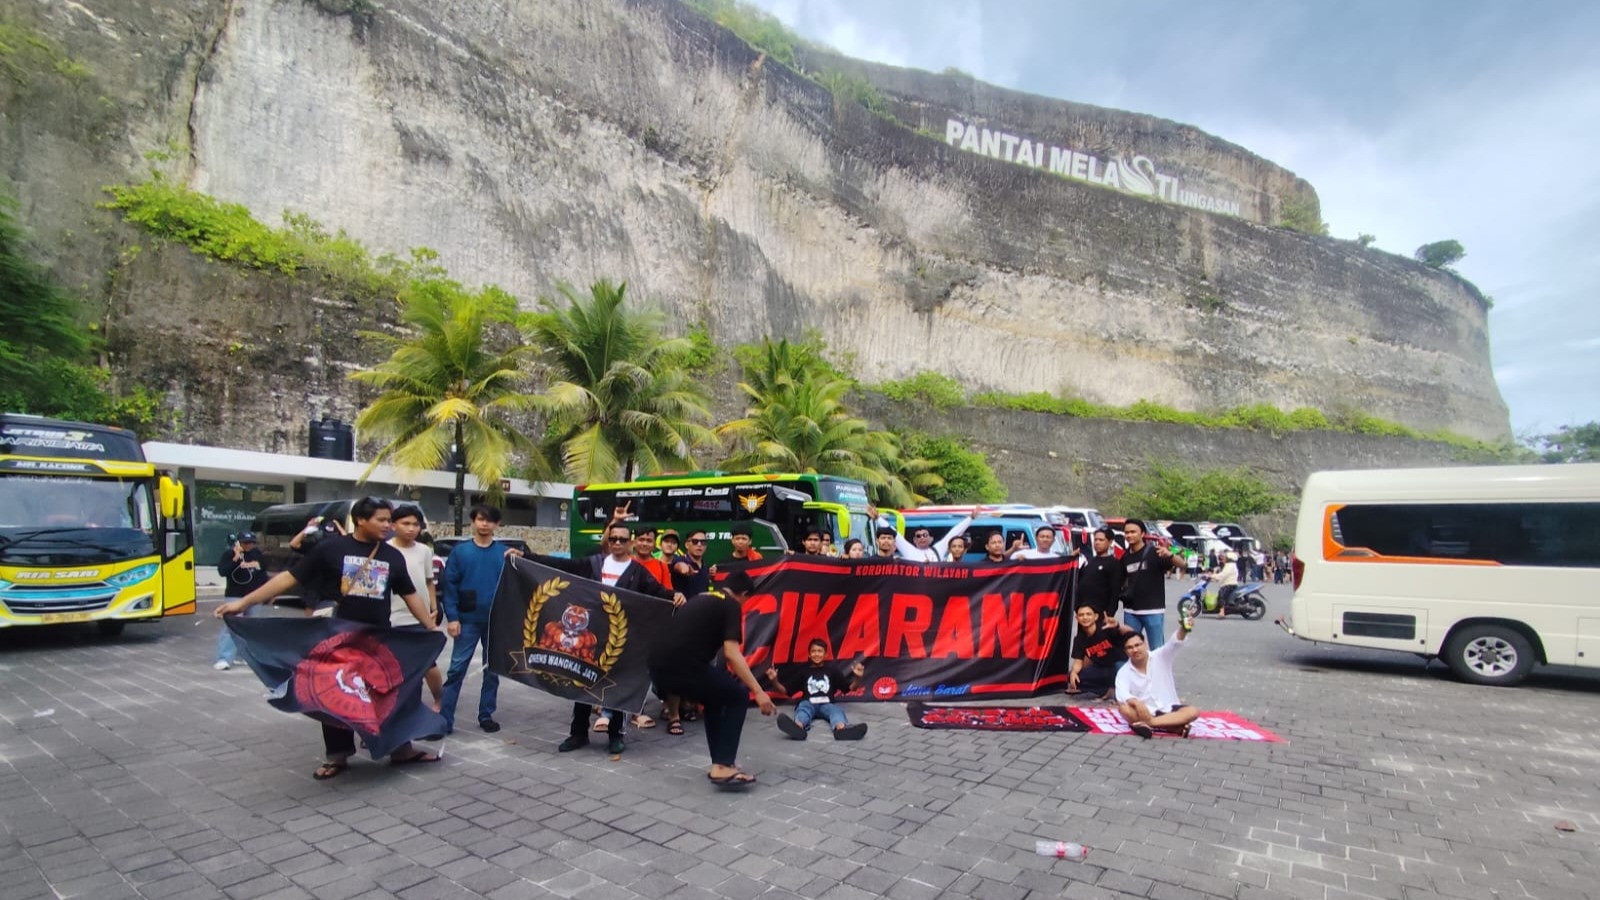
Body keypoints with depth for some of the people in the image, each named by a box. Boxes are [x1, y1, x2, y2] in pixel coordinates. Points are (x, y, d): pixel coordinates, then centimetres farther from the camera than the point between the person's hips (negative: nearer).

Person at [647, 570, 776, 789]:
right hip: (683, 668, -8)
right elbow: (731, 653, -7)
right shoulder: (731, 605, 4)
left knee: (715, 695, 29)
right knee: (739, 696, 11)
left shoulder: (700, 598, 27)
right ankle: (723, 767, 5)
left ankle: (720, 762, 30)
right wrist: (758, 691, -6)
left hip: (658, 668, 8)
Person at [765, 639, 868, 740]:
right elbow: (785, 690, 19)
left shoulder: (832, 670, 20)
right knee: (803, 707, -34)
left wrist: (857, 678, -3)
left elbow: (850, 688, 17)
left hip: (826, 704, 1)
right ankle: (798, 728, -68)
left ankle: (842, 729, -66)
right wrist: (774, 681, 0)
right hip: (808, 703, 0)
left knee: (836, 710, -32)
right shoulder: (803, 671, 20)